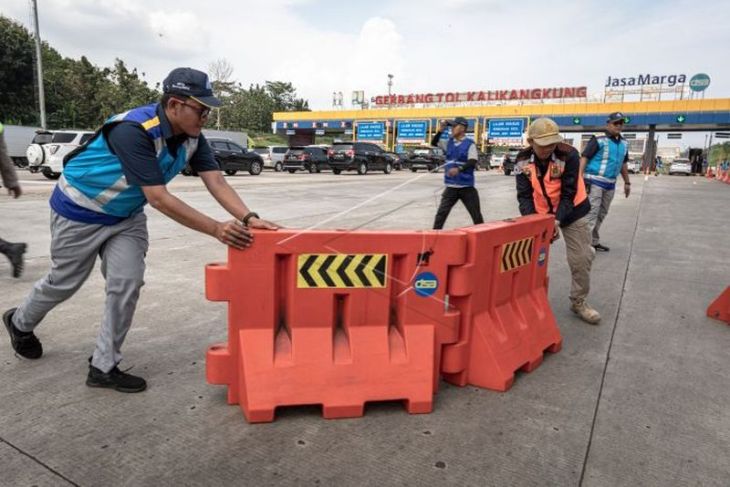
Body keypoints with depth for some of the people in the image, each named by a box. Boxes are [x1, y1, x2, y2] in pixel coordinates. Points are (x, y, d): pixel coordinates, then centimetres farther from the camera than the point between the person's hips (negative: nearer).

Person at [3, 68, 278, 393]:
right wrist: (216, 230, -45)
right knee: (64, 282, 13)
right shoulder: (134, 130, -35)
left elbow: (216, 182, -21)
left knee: (127, 283, -5)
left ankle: (104, 366, 10)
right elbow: (159, 199, -40)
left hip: (127, 215, 6)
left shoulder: (192, 137, -13)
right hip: (81, 210, -5)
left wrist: (248, 217, -38)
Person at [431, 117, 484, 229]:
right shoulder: (449, 142, 9)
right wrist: (440, 131, -4)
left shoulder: (470, 144, -8)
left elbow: (473, 162, -19)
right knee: (441, 213, -1)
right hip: (451, 187, 4)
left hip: (466, 187, -4)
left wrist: (459, 169, -35)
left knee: (476, 215, 7)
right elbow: (434, 143, 12)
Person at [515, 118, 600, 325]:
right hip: (541, 214, 2)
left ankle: (578, 302, 24)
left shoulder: (569, 155, -22)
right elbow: (524, 195, -12)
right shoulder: (523, 160, -14)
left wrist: (558, 220, -32)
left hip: (572, 212, -2)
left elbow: (568, 193, -21)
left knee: (580, 259, 3)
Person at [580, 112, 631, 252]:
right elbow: (584, 158, -14)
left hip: (610, 184, 8)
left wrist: (627, 182, 25)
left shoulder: (624, 143, 12)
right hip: (594, 181, -8)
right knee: (591, 212, -14)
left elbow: (623, 164, 23)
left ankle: (594, 241, 23)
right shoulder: (599, 140, -11)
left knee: (601, 214, 13)